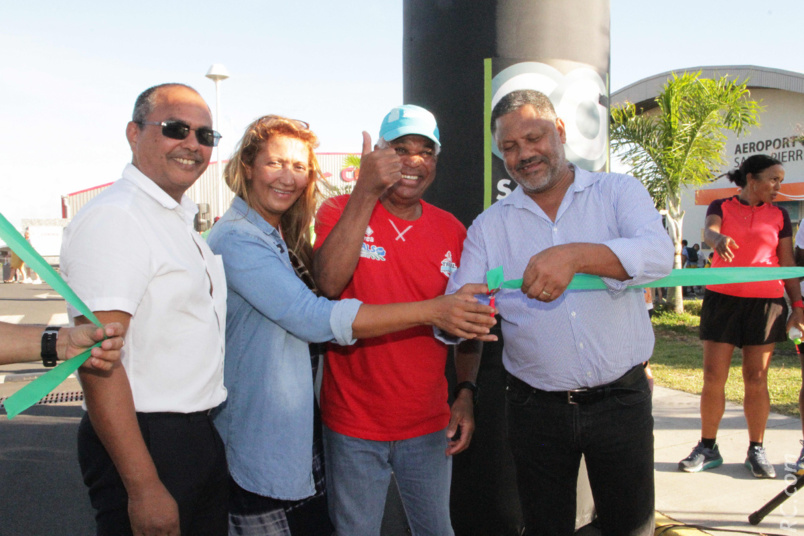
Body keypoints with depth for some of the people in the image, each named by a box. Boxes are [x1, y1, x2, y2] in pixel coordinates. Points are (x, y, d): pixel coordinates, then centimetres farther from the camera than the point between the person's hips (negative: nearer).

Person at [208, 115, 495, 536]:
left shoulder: (287, 238, 11)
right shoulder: (235, 239, -18)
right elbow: (312, 319, -27)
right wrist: (432, 312, -31)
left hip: (302, 433, 8)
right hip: (259, 447, -8)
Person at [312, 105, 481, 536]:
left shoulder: (451, 231, 4)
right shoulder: (341, 211, -5)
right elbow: (328, 283, -25)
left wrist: (466, 391, -1)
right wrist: (367, 191, -27)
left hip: (430, 426, 3)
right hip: (354, 424, -3)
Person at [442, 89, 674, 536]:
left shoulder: (618, 192, 0)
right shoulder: (489, 226, 5)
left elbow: (659, 254, -19)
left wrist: (576, 255, -37)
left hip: (621, 399, -1)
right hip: (536, 409, 2)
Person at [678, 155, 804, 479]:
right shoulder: (721, 207, 6)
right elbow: (708, 231, -16)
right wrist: (718, 239, -40)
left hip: (766, 301, 1)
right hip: (722, 298, -1)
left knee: (756, 378, 3)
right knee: (713, 377, -1)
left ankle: (756, 451, 15)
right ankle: (708, 448, 11)